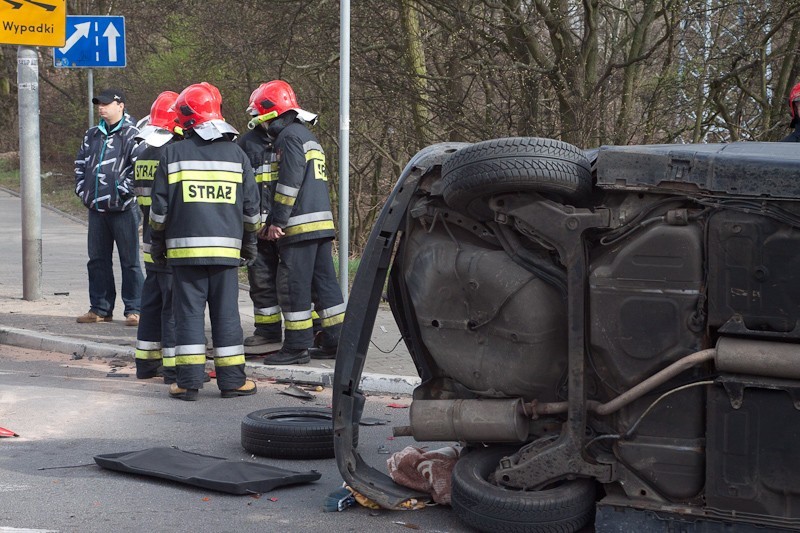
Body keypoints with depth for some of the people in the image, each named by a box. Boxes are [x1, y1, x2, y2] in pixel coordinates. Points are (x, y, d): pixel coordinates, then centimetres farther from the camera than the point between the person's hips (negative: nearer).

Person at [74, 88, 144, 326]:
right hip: (96, 208, 7)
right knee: (97, 260, 11)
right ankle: (100, 308, 20)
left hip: (123, 208, -7)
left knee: (130, 260, -1)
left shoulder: (131, 134, -6)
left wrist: (124, 190, -15)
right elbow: (80, 164, 23)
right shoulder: (92, 135, 16)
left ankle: (134, 309, 4)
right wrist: (82, 190, 11)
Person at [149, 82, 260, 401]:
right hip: (226, 247, 2)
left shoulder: (173, 154, -1)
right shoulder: (235, 154, 6)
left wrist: (157, 243, 11)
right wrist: (249, 242, 19)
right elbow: (251, 206, 9)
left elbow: (160, 206, 0)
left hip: (185, 247, -2)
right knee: (226, 312, 7)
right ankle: (232, 379, 9)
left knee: (189, 311, 2)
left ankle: (189, 381, 1)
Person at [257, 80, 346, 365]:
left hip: (301, 224, -10)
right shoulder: (308, 136, 22)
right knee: (325, 281, 11)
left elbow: (290, 182, -17)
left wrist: (278, 221, -15)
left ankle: (297, 346, -2)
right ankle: (334, 341, 15)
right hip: (323, 220, 10)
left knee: (294, 285, -5)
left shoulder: (289, 136, -9)